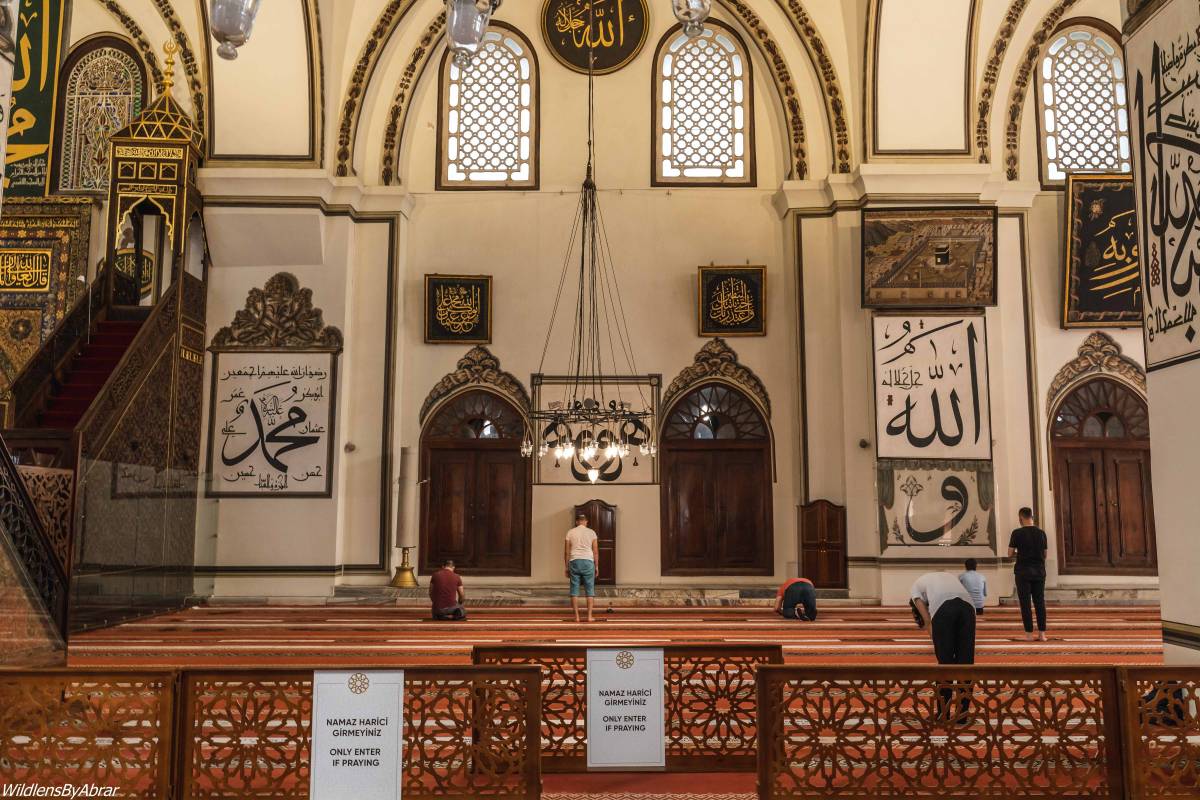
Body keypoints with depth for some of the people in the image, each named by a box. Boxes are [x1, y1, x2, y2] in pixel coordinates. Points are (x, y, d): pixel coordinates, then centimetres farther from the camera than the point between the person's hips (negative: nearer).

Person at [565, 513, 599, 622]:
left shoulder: (570, 532, 7)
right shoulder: (591, 532, 5)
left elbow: (566, 552, 6)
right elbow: (596, 551, 3)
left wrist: (567, 567, 12)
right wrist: (596, 567, 9)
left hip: (574, 561, 1)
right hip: (588, 561, -1)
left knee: (574, 590, 5)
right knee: (590, 590, 5)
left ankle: (576, 616, 3)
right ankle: (589, 616, 1)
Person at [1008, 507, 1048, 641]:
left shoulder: (1017, 533, -9)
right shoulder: (1041, 533, 4)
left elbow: (1010, 554, -5)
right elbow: (1044, 554, 12)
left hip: (1023, 572, -4)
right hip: (1039, 571, 4)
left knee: (1025, 603, 1)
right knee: (1040, 602, 7)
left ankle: (1029, 634, 1)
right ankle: (1042, 634, 7)